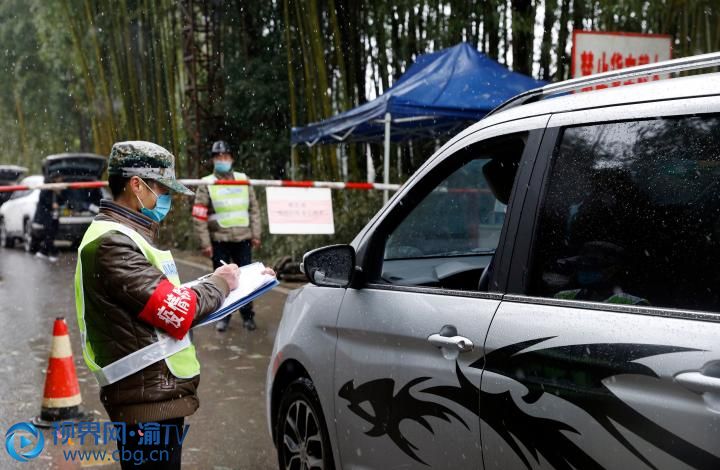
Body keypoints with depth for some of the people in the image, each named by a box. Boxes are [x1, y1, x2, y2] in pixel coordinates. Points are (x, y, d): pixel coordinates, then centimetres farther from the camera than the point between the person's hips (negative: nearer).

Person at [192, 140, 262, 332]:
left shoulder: (243, 180, 7)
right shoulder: (206, 185, -2)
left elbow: (254, 209, 9)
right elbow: (198, 216, -5)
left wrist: (255, 234, 4)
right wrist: (205, 243, -10)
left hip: (243, 239, 2)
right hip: (219, 241, -2)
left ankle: (248, 316, 16)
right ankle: (223, 316, 20)